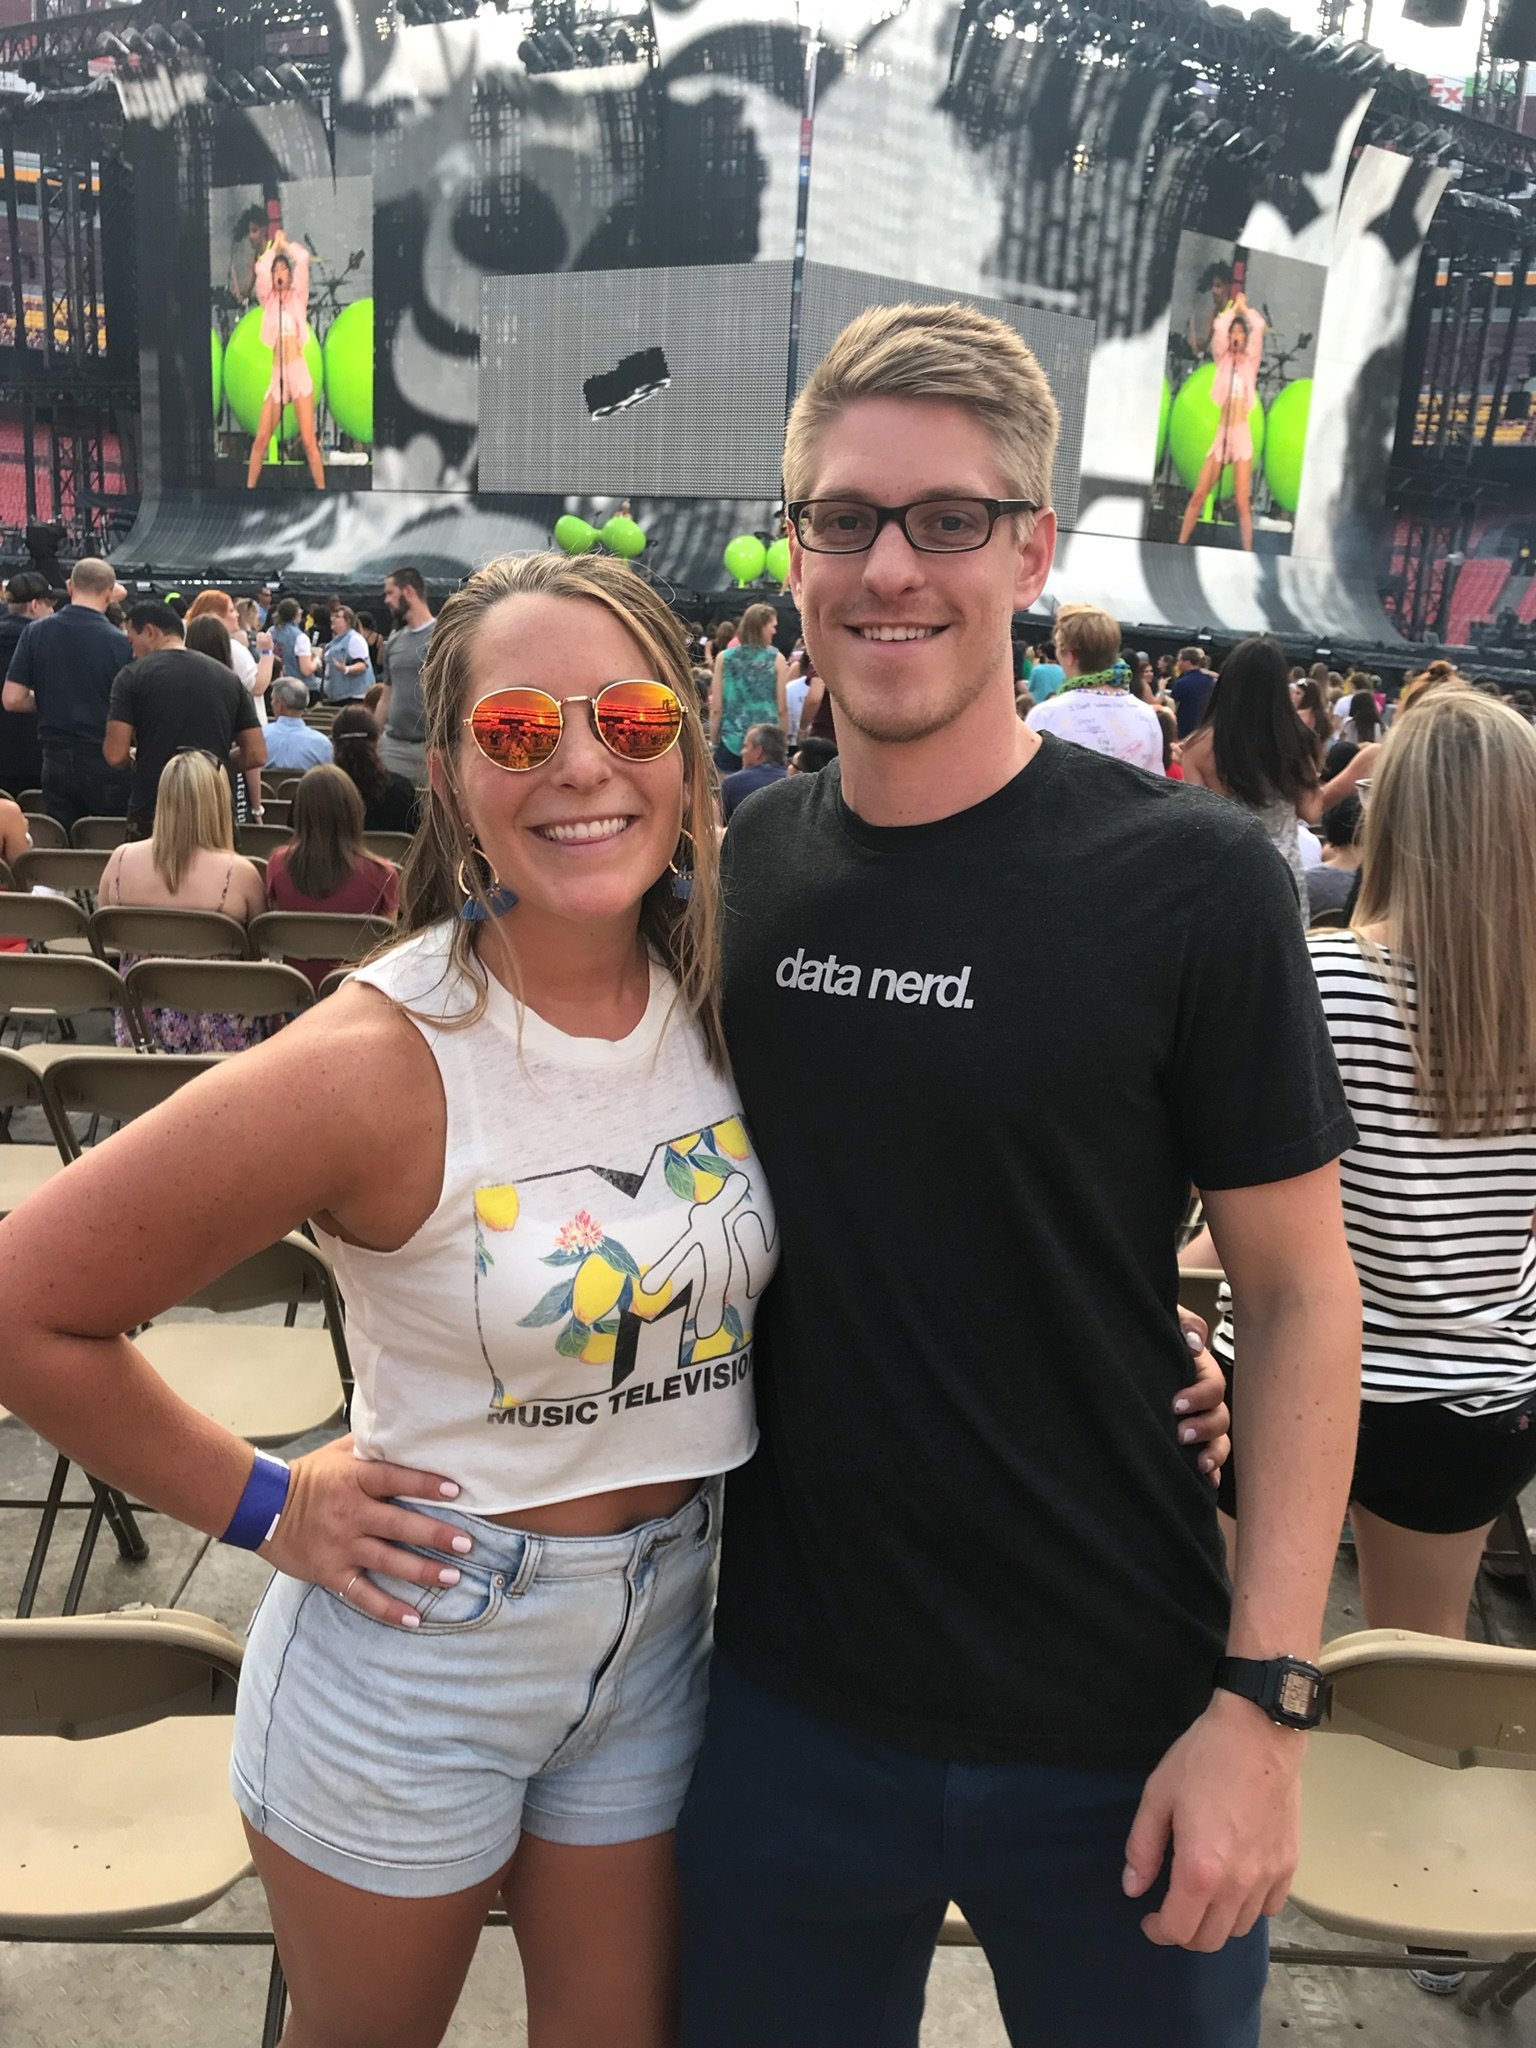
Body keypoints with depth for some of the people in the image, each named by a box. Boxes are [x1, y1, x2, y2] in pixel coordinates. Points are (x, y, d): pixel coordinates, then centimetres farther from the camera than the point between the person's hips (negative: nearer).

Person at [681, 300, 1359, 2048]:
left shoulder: (1190, 882, -14)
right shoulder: (737, 868, -3)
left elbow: (1301, 1294, -9)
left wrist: (1263, 1696, -12)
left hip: (1119, 1745, -2)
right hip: (788, 1707, 3)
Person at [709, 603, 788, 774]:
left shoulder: (724, 658, 0)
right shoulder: (776, 659, -2)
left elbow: (716, 709, 0)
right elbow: (782, 708, -1)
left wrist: (714, 742, 10)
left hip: (731, 741, 1)